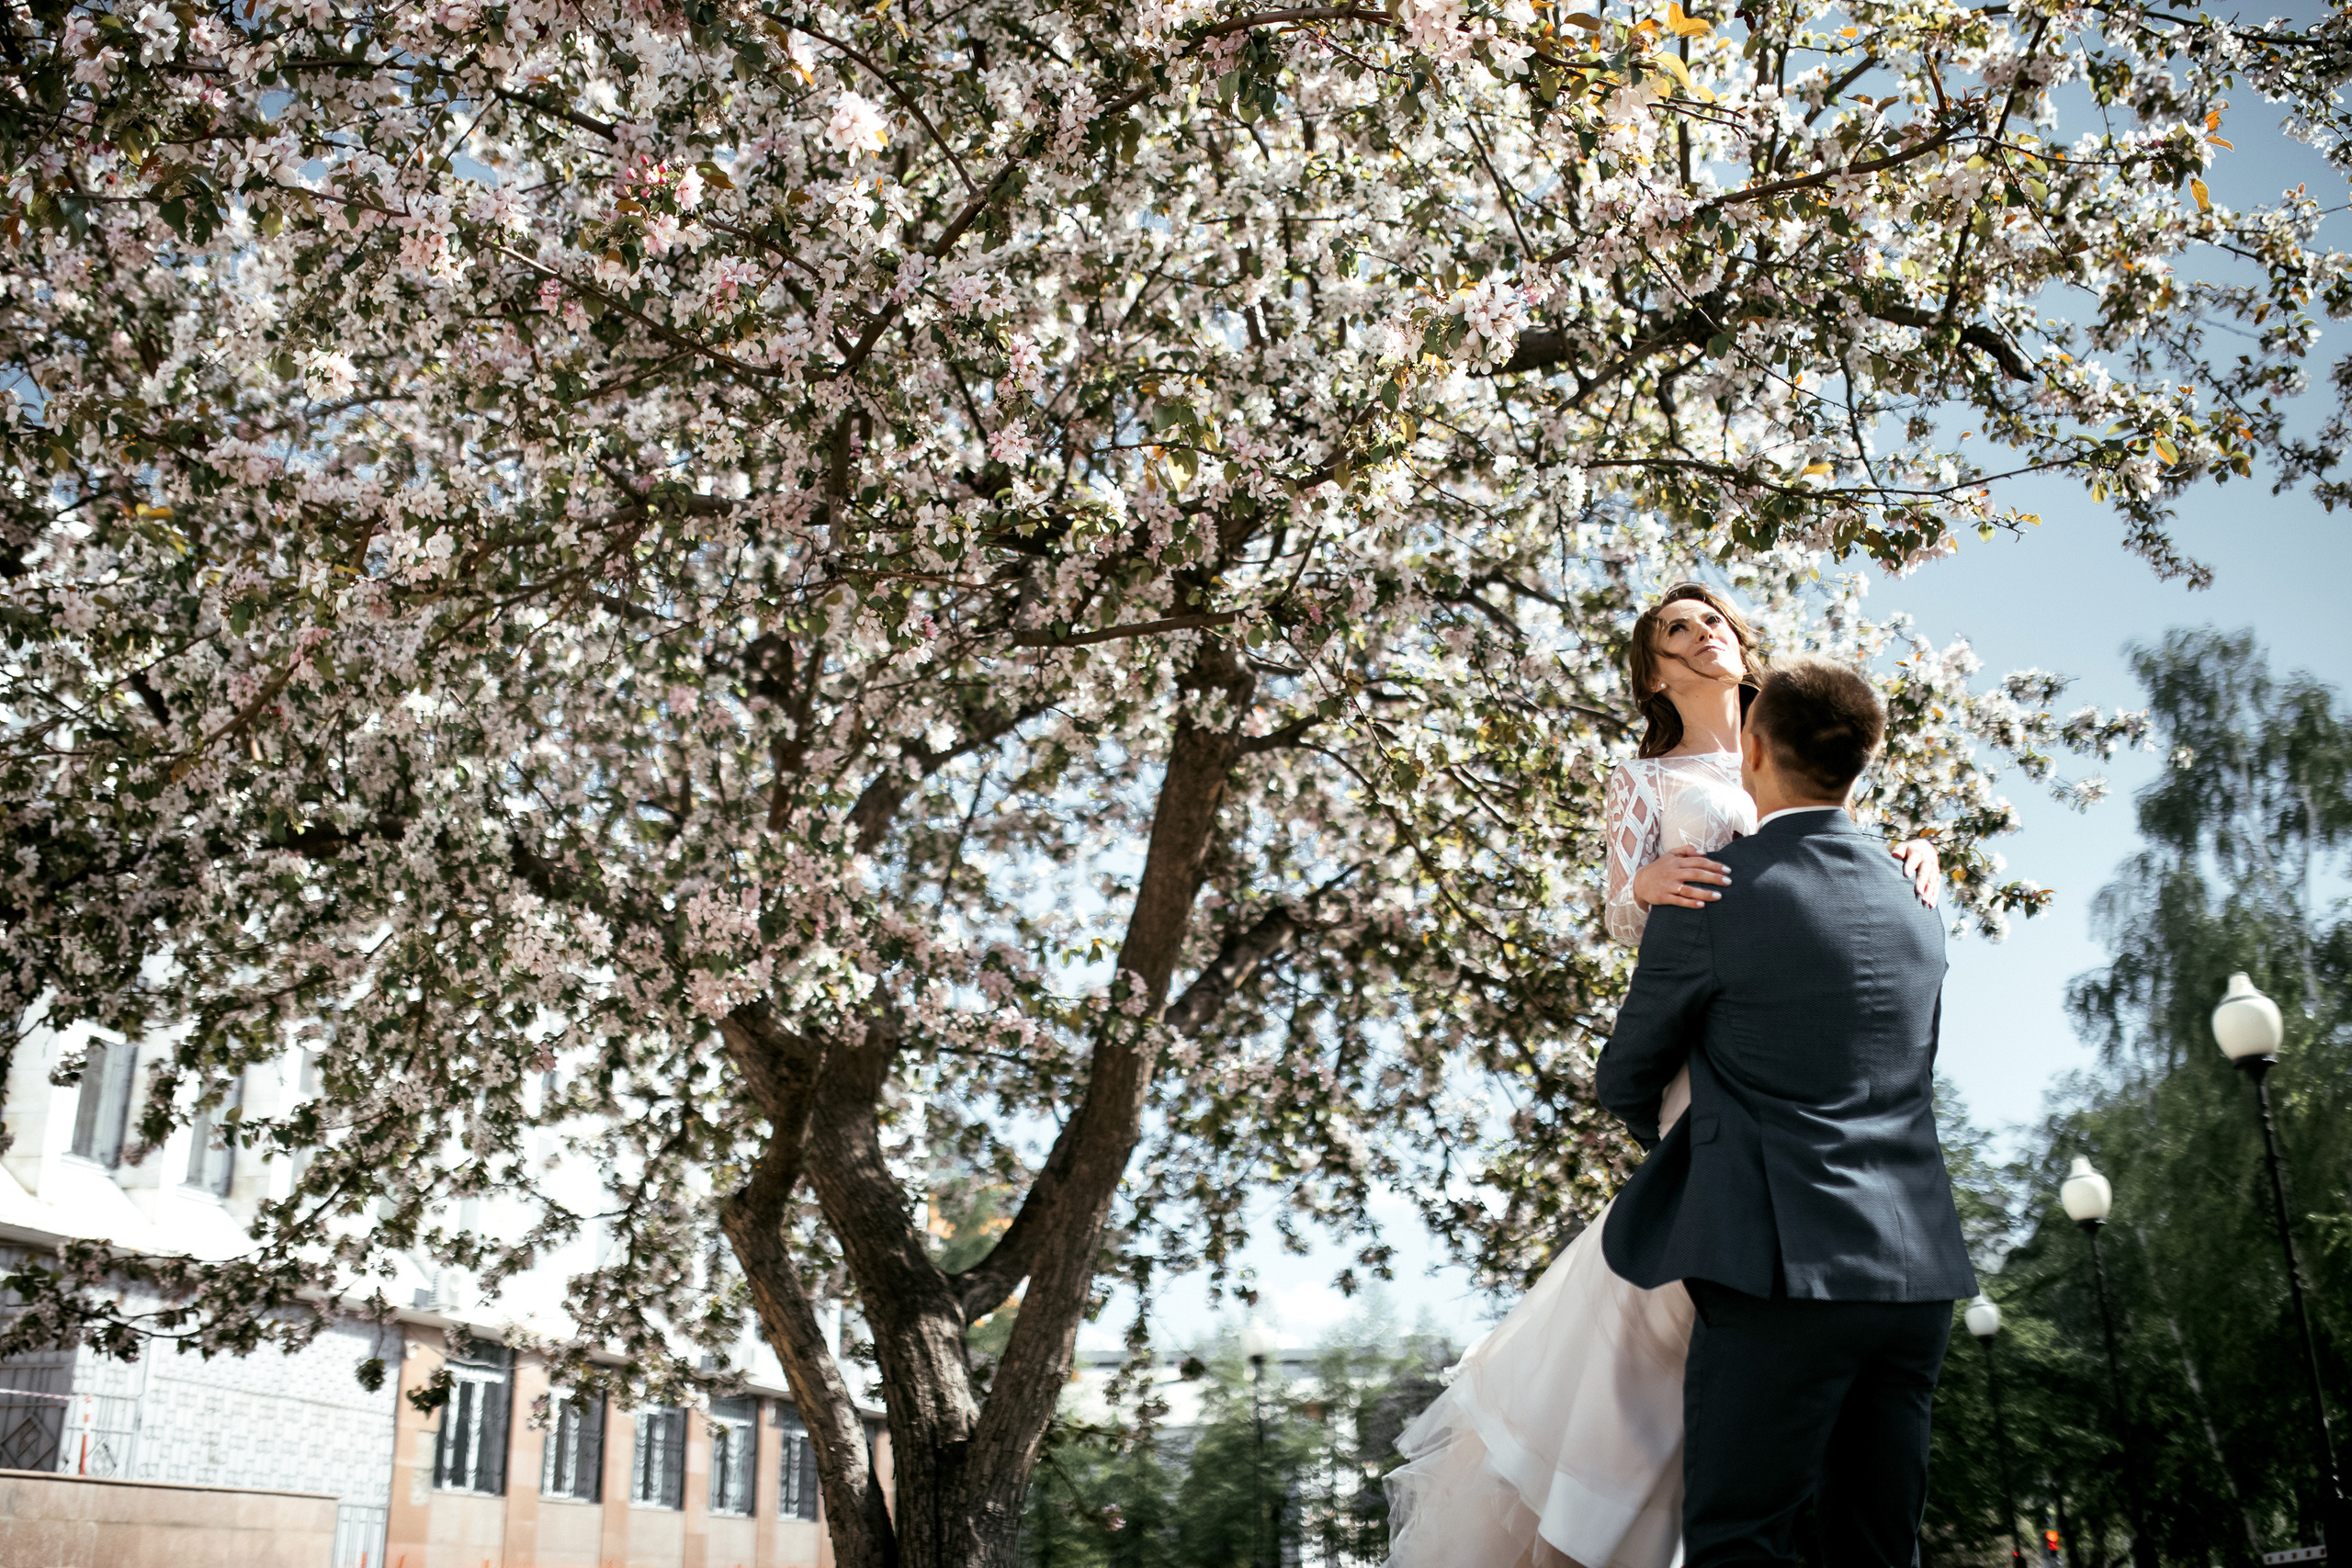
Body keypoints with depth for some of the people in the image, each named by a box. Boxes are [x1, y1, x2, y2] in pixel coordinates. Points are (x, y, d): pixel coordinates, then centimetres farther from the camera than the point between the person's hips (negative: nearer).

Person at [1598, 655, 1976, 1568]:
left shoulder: (1710, 899, -7)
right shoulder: (1915, 910, 13)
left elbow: (1626, 1080, 5)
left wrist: (1671, 1133, 27)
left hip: (1784, 1270, -7)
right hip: (1917, 1274, 7)